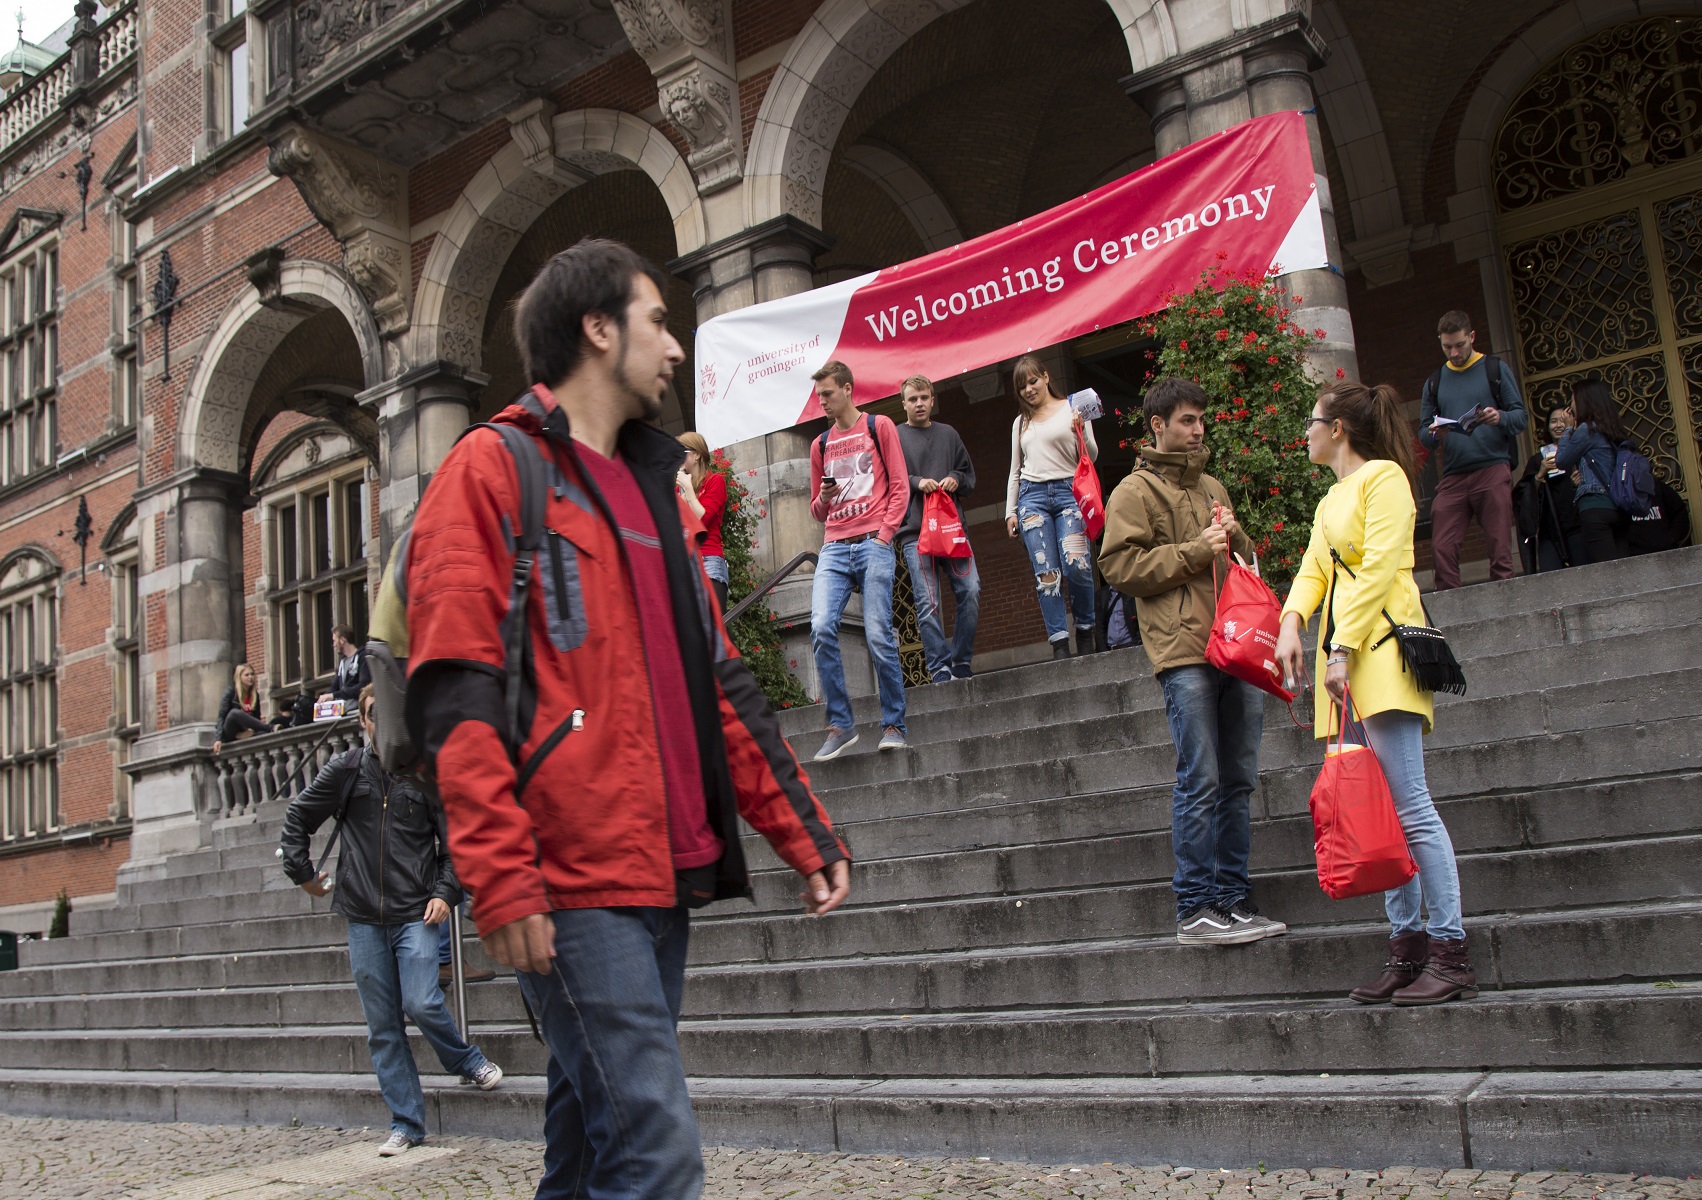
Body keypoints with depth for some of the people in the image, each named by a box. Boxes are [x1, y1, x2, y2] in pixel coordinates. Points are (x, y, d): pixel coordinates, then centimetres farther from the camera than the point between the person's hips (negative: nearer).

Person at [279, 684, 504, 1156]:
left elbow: (455, 839, 2)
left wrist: (445, 892, -8)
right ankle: (406, 1125, 13)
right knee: (382, 1027, 5)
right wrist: (301, 872, 11)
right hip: (363, 918, 3)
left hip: (415, 913, -2)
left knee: (421, 1004, -16)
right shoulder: (345, 770, 4)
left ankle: (468, 1063, 14)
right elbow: (297, 819, 16)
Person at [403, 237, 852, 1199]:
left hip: (661, 877, 8)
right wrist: (502, 881, -20)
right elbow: (455, 697, -12)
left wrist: (805, 833, 15)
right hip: (572, 885, -8)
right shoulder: (491, 472, -3)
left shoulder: (654, 489, 20)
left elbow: (719, 681, 19)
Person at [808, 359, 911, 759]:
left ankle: (893, 726, 2)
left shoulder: (879, 427, 10)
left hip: (873, 543, -4)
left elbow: (899, 487, 4)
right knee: (821, 628, -17)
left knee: (879, 637, -10)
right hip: (834, 547, 4)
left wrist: (884, 535, -8)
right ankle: (840, 724, -10)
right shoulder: (820, 444, 21)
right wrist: (823, 498, 2)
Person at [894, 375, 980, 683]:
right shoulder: (893, 437, 8)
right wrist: (916, 483, -12)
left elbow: (970, 474, 22)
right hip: (914, 532, -3)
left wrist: (956, 479, 1)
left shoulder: (948, 434, 19)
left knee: (970, 590, -8)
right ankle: (940, 668, -3)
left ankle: (961, 662, 4)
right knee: (927, 604, -7)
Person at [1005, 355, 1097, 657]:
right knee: (1045, 572, -8)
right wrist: (1010, 512, 17)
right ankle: (1059, 642, -9)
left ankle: (1085, 630, 1)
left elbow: (1091, 457, 3)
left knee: (1076, 564, -18)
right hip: (1032, 496, 3)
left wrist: (1081, 433, -17)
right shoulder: (1021, 422, 21)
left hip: (1068, 491, -3)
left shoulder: (1072, 409, 9)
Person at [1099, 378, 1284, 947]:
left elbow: (1246, 558, 30)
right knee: (1200, 781, -9)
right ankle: (1195, 909, -2)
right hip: (1184, 649, -7)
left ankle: (1233, 900, 15)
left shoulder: (1213, 488, 25)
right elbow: (1120, 566, -8)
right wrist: (1196, 550, -9)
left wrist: (1233, 535, 7)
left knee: (1239, 780, 7)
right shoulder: (1135, 492, 4)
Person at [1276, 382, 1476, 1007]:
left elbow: (1379, 568, -11)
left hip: (1380, 646, -9)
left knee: (1408, 806, -13)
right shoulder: (1330, 501, 25)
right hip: (1343, 651, 9)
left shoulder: (1383, 476, -1)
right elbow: (1313, 570, 16)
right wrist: (1291, 622, -4)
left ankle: (1450, 953, -10)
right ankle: (1407, 950, 7)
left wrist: (1343, 649, -17)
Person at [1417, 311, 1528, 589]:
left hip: (1493, 470, -3)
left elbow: (1521, 416, 4)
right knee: (1442, 548, -8)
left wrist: (1501, 418, -18)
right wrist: (1434, 433, -9)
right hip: (1452, 476, 3)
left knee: (1500, 548, -7)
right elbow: (1423, 433, 15)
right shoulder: (1434, 382, 19)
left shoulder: (1495, 369, 11)